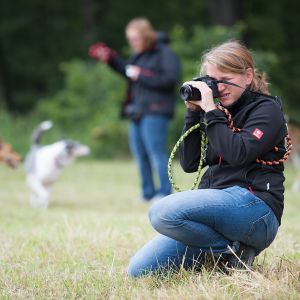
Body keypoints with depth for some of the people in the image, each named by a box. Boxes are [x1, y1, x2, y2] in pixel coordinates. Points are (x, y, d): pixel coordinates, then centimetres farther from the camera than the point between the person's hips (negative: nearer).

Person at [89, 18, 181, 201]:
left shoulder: (165, 54, -9)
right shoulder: (139, 55, 16)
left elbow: (171, 79, -20)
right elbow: (127, 70, 31)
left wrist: (142, 76, -18)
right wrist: (111, 59, 17)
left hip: (155, 111, -9)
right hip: (138, 110, 9)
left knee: (156, 151, -12)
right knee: (139, 152, 10)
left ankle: (165, 192, -9)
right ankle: (148, 193, 18)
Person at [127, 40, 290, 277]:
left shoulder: (267, 109, 2)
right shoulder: (221, 113, 20)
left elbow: (238, 155, -15)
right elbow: (189, 164, 14)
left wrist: (211, 112, -10)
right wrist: (194, 112, 8)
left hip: (256, 208, -7)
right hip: (219, 208, 7)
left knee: (163, 213, -31)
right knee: (139, 270, -6)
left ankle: (233, 252, -13)